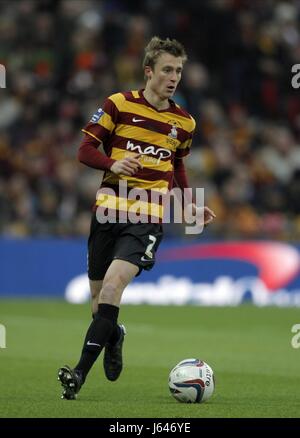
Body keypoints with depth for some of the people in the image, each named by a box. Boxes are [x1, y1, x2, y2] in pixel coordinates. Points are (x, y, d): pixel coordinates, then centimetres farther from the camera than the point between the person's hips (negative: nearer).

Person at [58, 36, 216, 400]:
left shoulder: (184, 123, 11)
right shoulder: (119, 105, 1)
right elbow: (86, 150, 0)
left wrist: (193, 204, 16)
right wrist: (112, 164, -19)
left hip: (149, 217, 0)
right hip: (109, 209, 0)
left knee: (114, 283, -21)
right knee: (98, 294, 4)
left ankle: (80, 372, -22)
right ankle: (113, 336, 41)